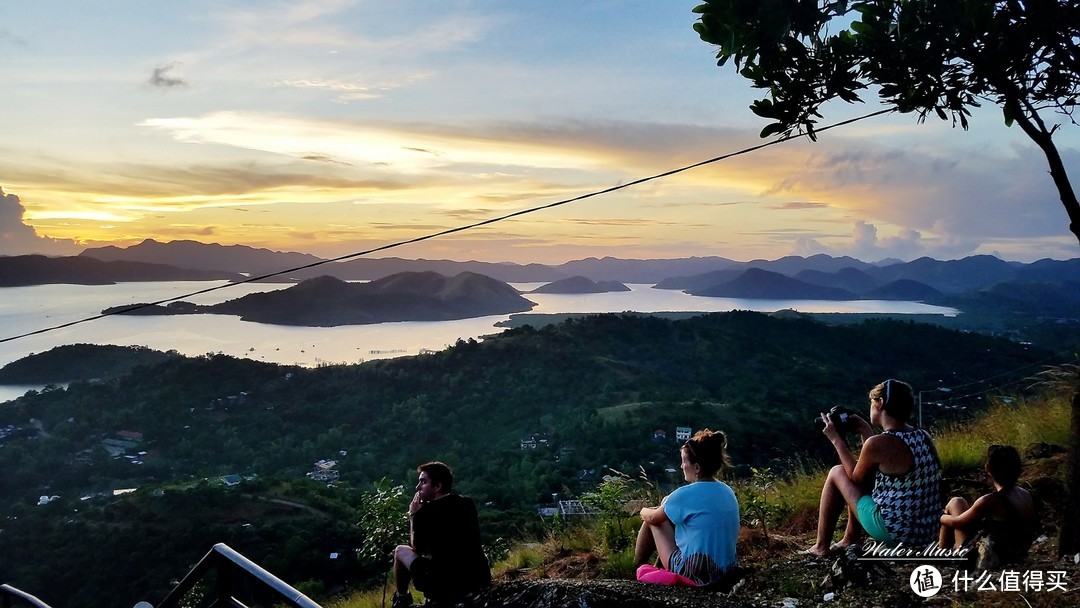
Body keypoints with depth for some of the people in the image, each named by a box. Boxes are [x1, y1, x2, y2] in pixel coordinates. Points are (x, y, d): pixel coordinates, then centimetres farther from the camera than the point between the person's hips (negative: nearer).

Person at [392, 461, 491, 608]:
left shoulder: (424, 512, -11)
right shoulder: (468, 504, 5)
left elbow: (416, 549, 5)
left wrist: (412, 515, 12)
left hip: (445, 586, -5)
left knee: (400, 551, 16)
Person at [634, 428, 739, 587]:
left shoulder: (686, 494, -19)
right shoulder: (727, 492, 2)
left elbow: (652, 518, -2)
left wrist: (644, 511, 21)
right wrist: (664, 507, 24)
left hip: (693, 573, -7)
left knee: (653, 520, 10)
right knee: (667, 511, 19)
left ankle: (635, 566, 26)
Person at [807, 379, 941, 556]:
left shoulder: (878, 443, -19)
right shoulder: (924, 437, 5)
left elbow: (856, 478, 1)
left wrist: (836, 439, 7)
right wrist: (866, 432, 21)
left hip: (894, 533, -8)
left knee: (837, 473, 8)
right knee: (868, 471, 25)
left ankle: (821, 547, 16)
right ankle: (850, 540, 35)